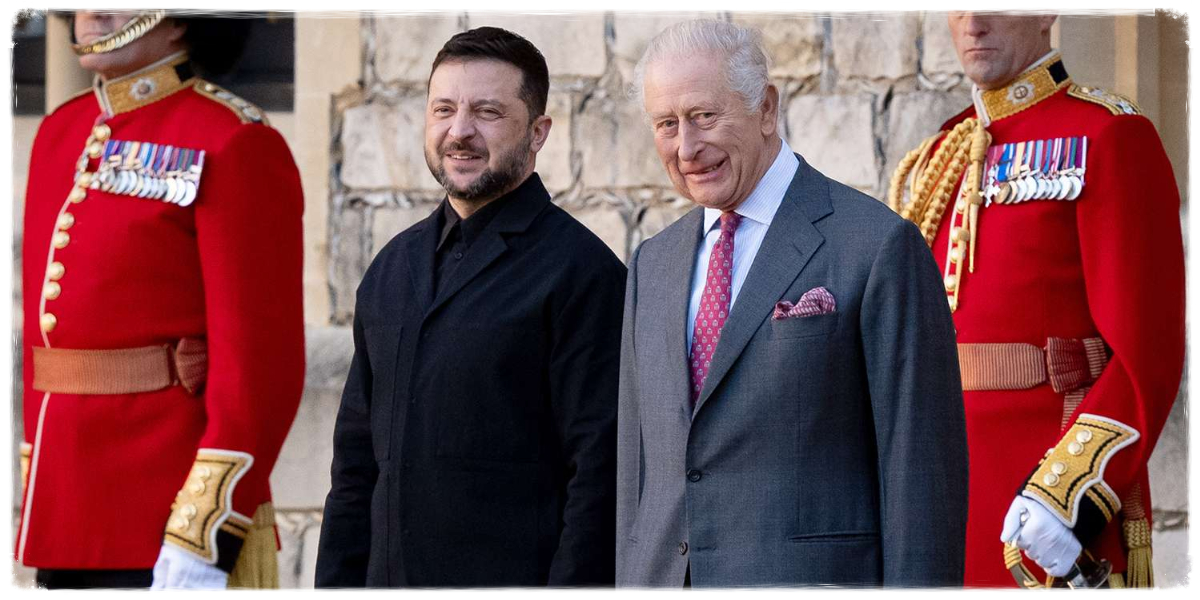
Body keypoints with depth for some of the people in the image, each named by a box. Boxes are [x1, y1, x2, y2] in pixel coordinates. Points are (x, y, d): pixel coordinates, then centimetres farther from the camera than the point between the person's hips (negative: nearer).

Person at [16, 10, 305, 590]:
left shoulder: (234, 145, -9)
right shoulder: (61, 132, 14)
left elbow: (262, 363, -14)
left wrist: (201, 542, -19)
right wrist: (34, 507, 17)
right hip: (66, 518, 7)